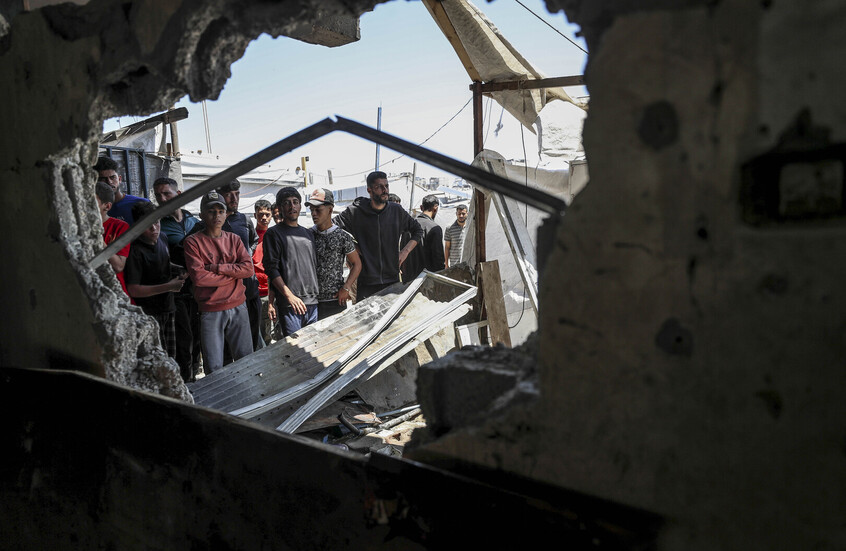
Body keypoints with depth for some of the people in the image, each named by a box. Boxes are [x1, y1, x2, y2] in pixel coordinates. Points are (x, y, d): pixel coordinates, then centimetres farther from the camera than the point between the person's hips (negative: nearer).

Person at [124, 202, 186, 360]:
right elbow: (133, 290, -22)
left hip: (167, 309, 8)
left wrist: (177, 276, 1)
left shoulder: (162, 239, 5)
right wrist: (168, 287, -21)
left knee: (171, 357, 16)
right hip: (149, 314, -8)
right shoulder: (135, 251, -19)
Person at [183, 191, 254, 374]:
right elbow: (198, 277, -15)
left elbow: (248, 269, -4)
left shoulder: (234, 239, 9)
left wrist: (217, 267, -13)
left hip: (238, 308, 4)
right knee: (214, 368, 1)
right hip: (211, 311, -4)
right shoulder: (193, 241, -3)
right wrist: (234, 273, -9)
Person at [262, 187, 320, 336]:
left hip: (313, 302, 6)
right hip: (289, 305, -6)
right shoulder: (274, 233, 1)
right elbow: (271, 268, -8)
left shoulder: (308, 233, 18)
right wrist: (289, 295, -16)